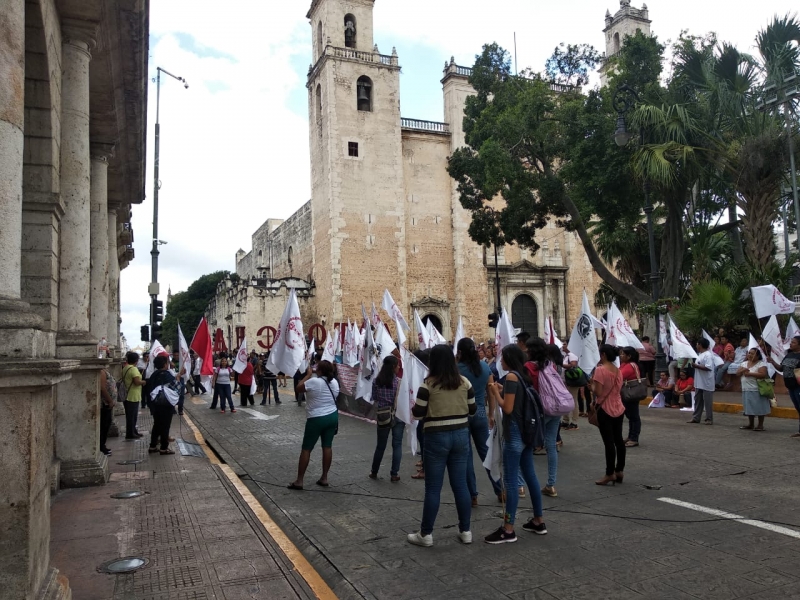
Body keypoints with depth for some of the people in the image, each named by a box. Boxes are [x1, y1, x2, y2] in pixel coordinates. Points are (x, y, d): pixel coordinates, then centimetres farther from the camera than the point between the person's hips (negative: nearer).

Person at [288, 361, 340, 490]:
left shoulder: (313, 382, -18)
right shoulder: (335, 382, 2)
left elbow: (299, 388, -5)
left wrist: (308, 375, 3)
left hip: (317, 419, -6)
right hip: (332, 416, 6)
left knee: (306, 449, 2)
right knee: (327, 446, 10)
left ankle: (299, 481, 5)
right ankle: (324, 478, 15)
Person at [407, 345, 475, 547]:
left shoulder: (428, 384, -12)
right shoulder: (465, 382, 0)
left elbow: (417, 414, -10)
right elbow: (473, 409, 8)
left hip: (436, 437, -4)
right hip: (461, 435, 4)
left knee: (433, 487, 4)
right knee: (460, 484, 12)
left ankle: (426, 534, 14)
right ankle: (466, 531, 21)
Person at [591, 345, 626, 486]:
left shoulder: (600, 370, -16)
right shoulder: (618, 371, 8)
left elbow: (598, 392, -21)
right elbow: (617, 389, 15)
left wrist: (592, 383, -3)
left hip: (605, 410, -8)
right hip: (618, 409, 8)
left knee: (609, 442, -4)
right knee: (618, 440, 13)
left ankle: (610, 474, 0)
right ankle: (620, 470, 21)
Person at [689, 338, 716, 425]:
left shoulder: (708, 355, -17)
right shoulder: (700, 354, 14)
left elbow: (708, 367, -26)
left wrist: (696, 366, -22)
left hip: (706, 384, -10)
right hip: (699, 383, 10)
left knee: (707, 402, -1)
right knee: (697, 400, 13)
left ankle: (709, 419, 7)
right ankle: (696, 418, 19)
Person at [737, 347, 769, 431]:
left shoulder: (761, 364, -7)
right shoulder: (744, 363, 13)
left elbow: (763, 375, -20)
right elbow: (737, 373, 10)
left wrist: (750, 373, -19)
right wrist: (742, 370, -11)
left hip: (757, 390, -7)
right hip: (746, 390, 7)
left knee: (759, 408, -2)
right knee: (749, 407, 12)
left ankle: (760, 425, 5)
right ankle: (751, 424, 21)